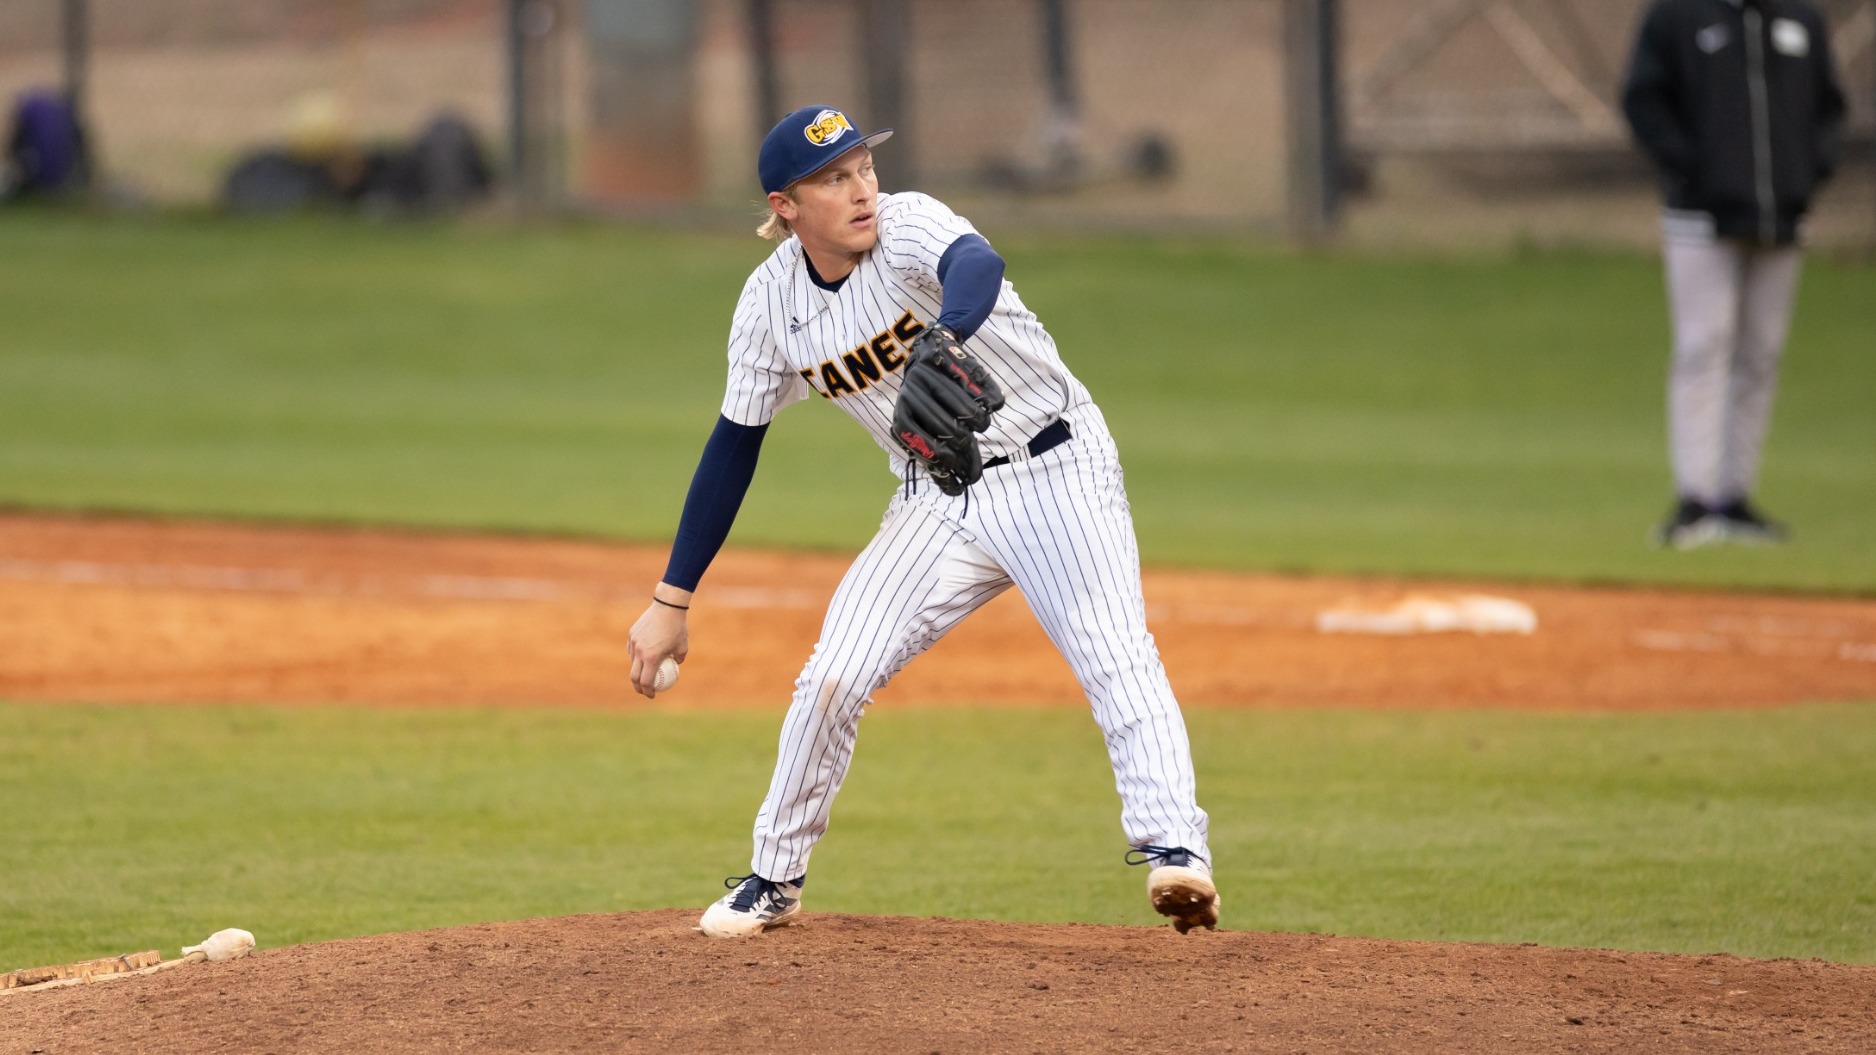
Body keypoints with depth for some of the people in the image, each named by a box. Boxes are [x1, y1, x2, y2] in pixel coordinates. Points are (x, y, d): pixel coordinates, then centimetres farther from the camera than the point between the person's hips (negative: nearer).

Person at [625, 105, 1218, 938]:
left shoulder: (909, 228, -21)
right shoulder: (771, 303, -5)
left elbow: (978, 268, -46)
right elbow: (734, 444, 5)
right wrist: (672, 600, 4)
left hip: (1053, 471, -4)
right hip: (937, 505, 4)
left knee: (1115, 657, -24)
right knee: (832, 679, -3)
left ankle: (1172, 844, -32)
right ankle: (776, 878, 16)